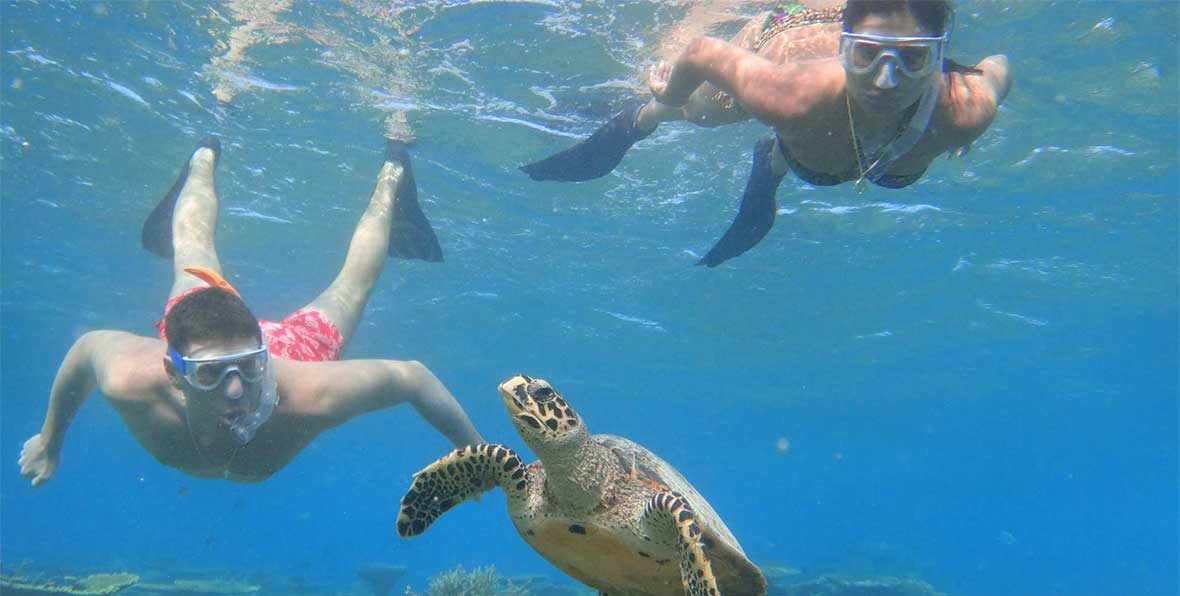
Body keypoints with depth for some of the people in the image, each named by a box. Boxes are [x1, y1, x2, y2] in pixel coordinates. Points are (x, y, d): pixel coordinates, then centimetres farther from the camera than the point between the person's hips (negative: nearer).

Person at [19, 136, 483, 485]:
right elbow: (88, 345, -19)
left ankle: (390, 178, 52)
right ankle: (204, 158, 61)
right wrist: (49, 440, -4)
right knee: (192, 250, 33)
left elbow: (411, 376, -34)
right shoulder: (130, 380, -42)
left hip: (300, 348, -2)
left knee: (350, 286, 28)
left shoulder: (310, 396, -48)